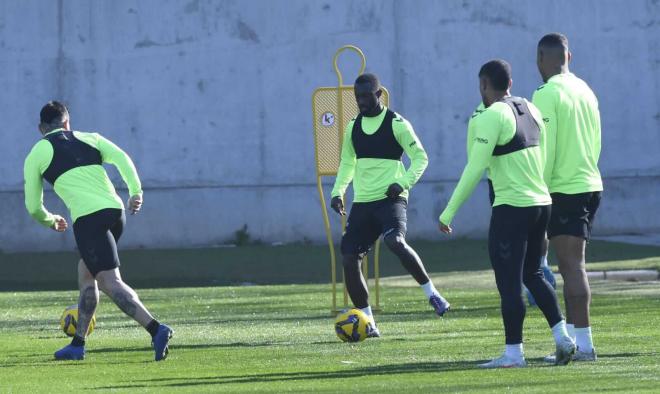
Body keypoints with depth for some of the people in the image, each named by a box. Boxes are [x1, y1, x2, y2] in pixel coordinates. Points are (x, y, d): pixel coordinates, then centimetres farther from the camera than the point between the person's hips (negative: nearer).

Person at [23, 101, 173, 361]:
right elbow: (121, 158, 5)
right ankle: (78, 344, 25)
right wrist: (136, 191, -3)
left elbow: (33, 207, 17)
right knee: (85, 272, 22)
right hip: (115, 210, 5)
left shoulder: (36, 155, 15)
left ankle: (156, 329, -30)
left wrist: (51, 221, 37)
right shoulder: (89, 139, 23)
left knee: (109, 282, -11)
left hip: (88, 218, -5)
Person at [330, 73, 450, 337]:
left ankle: (431, 293, -17)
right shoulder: (353, 127, 13)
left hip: (390, 198, -6)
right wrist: (338, 191, 8)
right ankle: (367, 323, 7)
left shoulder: (397, 124, -4)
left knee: (395, 242, -33)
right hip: (362, 203, 6)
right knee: (349, 259, -3)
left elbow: (420, 158, -2)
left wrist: (404, 182, -18)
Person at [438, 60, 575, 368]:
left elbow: (475, 169, -17)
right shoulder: (530, 110, 10)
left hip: (511, 209, -8)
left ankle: (513, 353, 1)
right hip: (541, 203, 8)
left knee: (509, 282, -1)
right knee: (532, 274, 20)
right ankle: (561, 336, 12)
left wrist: (449, 212, -13)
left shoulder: (491, 116, -13)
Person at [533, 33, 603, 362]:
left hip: (564, 189, -8)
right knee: (572, 266, 13)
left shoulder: (547, 95, -12)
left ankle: (582, 344, -10)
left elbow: (544, 150, -16)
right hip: (590, 184, 8)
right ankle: (572, 338, 15)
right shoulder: (585, 91, 12)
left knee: (572, 266, -8)